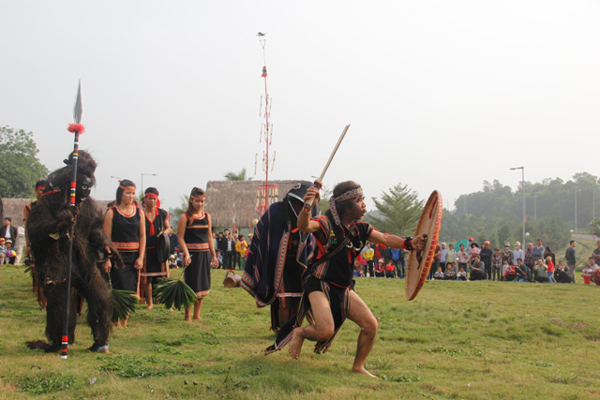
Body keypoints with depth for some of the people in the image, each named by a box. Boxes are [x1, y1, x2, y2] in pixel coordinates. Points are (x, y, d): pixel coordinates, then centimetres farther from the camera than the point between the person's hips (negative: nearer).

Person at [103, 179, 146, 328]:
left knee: (131, 290, 4)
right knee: (120, 289, -7)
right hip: (117, 255, -3)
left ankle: (124, 321, 13)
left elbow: (142, 236, 8)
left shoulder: (139, 213, 7)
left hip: (134, 255, 3)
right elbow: (106, 237, -4)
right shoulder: (111, 213, -2)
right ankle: (116, 321, 4)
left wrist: (141, 257, 0)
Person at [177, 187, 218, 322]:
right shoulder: (185, 217, -5)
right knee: (191, 286, -2)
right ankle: (187, 315, 10)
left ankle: (196, 314, 21)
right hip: (192, 254, -5)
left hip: (205, 254, 5)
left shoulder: (207, 216, 10)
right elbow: (181, 238, -10)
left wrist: (213, 255, 14)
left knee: (203, 286, 9)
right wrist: (186, 255, -20)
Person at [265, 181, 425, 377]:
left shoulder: (360, 228, 7)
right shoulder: (327, 223, -15)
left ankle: (358, 366, 19)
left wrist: (410, 244, -7)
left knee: (371, 325, 0)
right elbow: (304, 226, -32)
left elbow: (385, 239, 11)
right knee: (326, 330, -25)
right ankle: (299, 333, 9)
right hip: (320, 285, -7)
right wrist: (308, 206, -53)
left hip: (344, 290, 7)